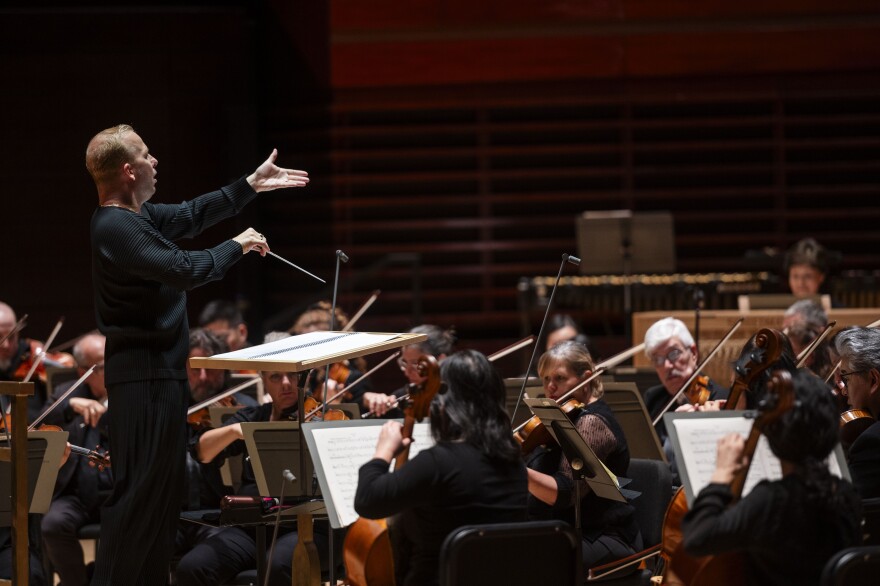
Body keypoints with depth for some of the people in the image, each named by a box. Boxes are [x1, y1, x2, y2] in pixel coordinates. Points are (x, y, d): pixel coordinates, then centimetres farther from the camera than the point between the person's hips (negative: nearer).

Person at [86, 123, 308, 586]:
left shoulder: (135, 215, 11)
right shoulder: (117, 228, -21)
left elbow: (191, 216, 22)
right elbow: (185, 269, -25)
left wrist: (251, 185, 22)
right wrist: (237, 246, -11)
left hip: (158, 370, 11)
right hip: (144, 373, -11)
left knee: (163, 483, 15)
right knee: (140, 488, -10)